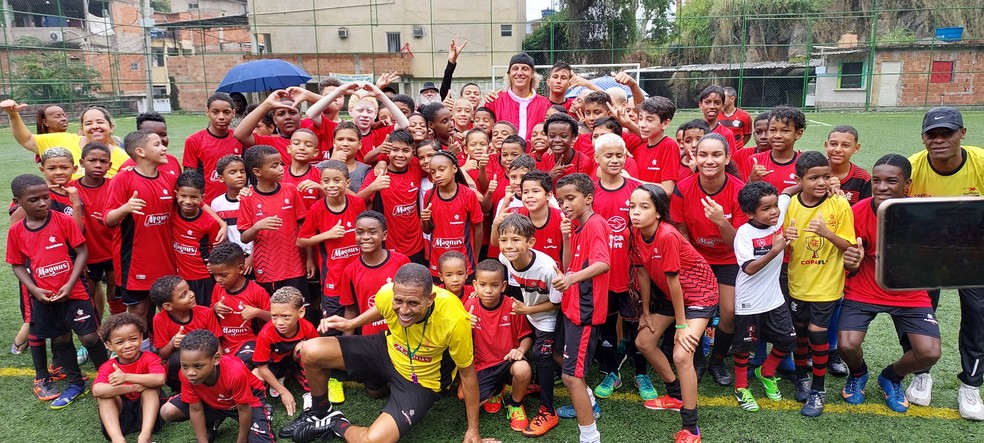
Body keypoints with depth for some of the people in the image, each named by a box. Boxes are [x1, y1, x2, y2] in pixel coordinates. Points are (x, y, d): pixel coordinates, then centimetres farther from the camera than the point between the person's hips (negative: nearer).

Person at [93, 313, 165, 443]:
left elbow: (160, 379, -34)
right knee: (103, 394, -21)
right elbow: (97, 390, -30)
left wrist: (126, 377, -38)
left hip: (146, 408, -1)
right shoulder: (108, 367, -6)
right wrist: (134, 388, -33)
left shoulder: (150, 358, -10)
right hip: (121, 413, 2)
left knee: (150, 386, -26)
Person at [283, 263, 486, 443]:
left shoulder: (454, 320, -37)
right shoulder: (387, 294, -27)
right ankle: (321, 412, 22)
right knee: (309, 351, -7)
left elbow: (467, 372, -19)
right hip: (388, 350, 4)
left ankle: (338, 424, 10)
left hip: (421, 382, -4)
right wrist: (351, 323, -7)